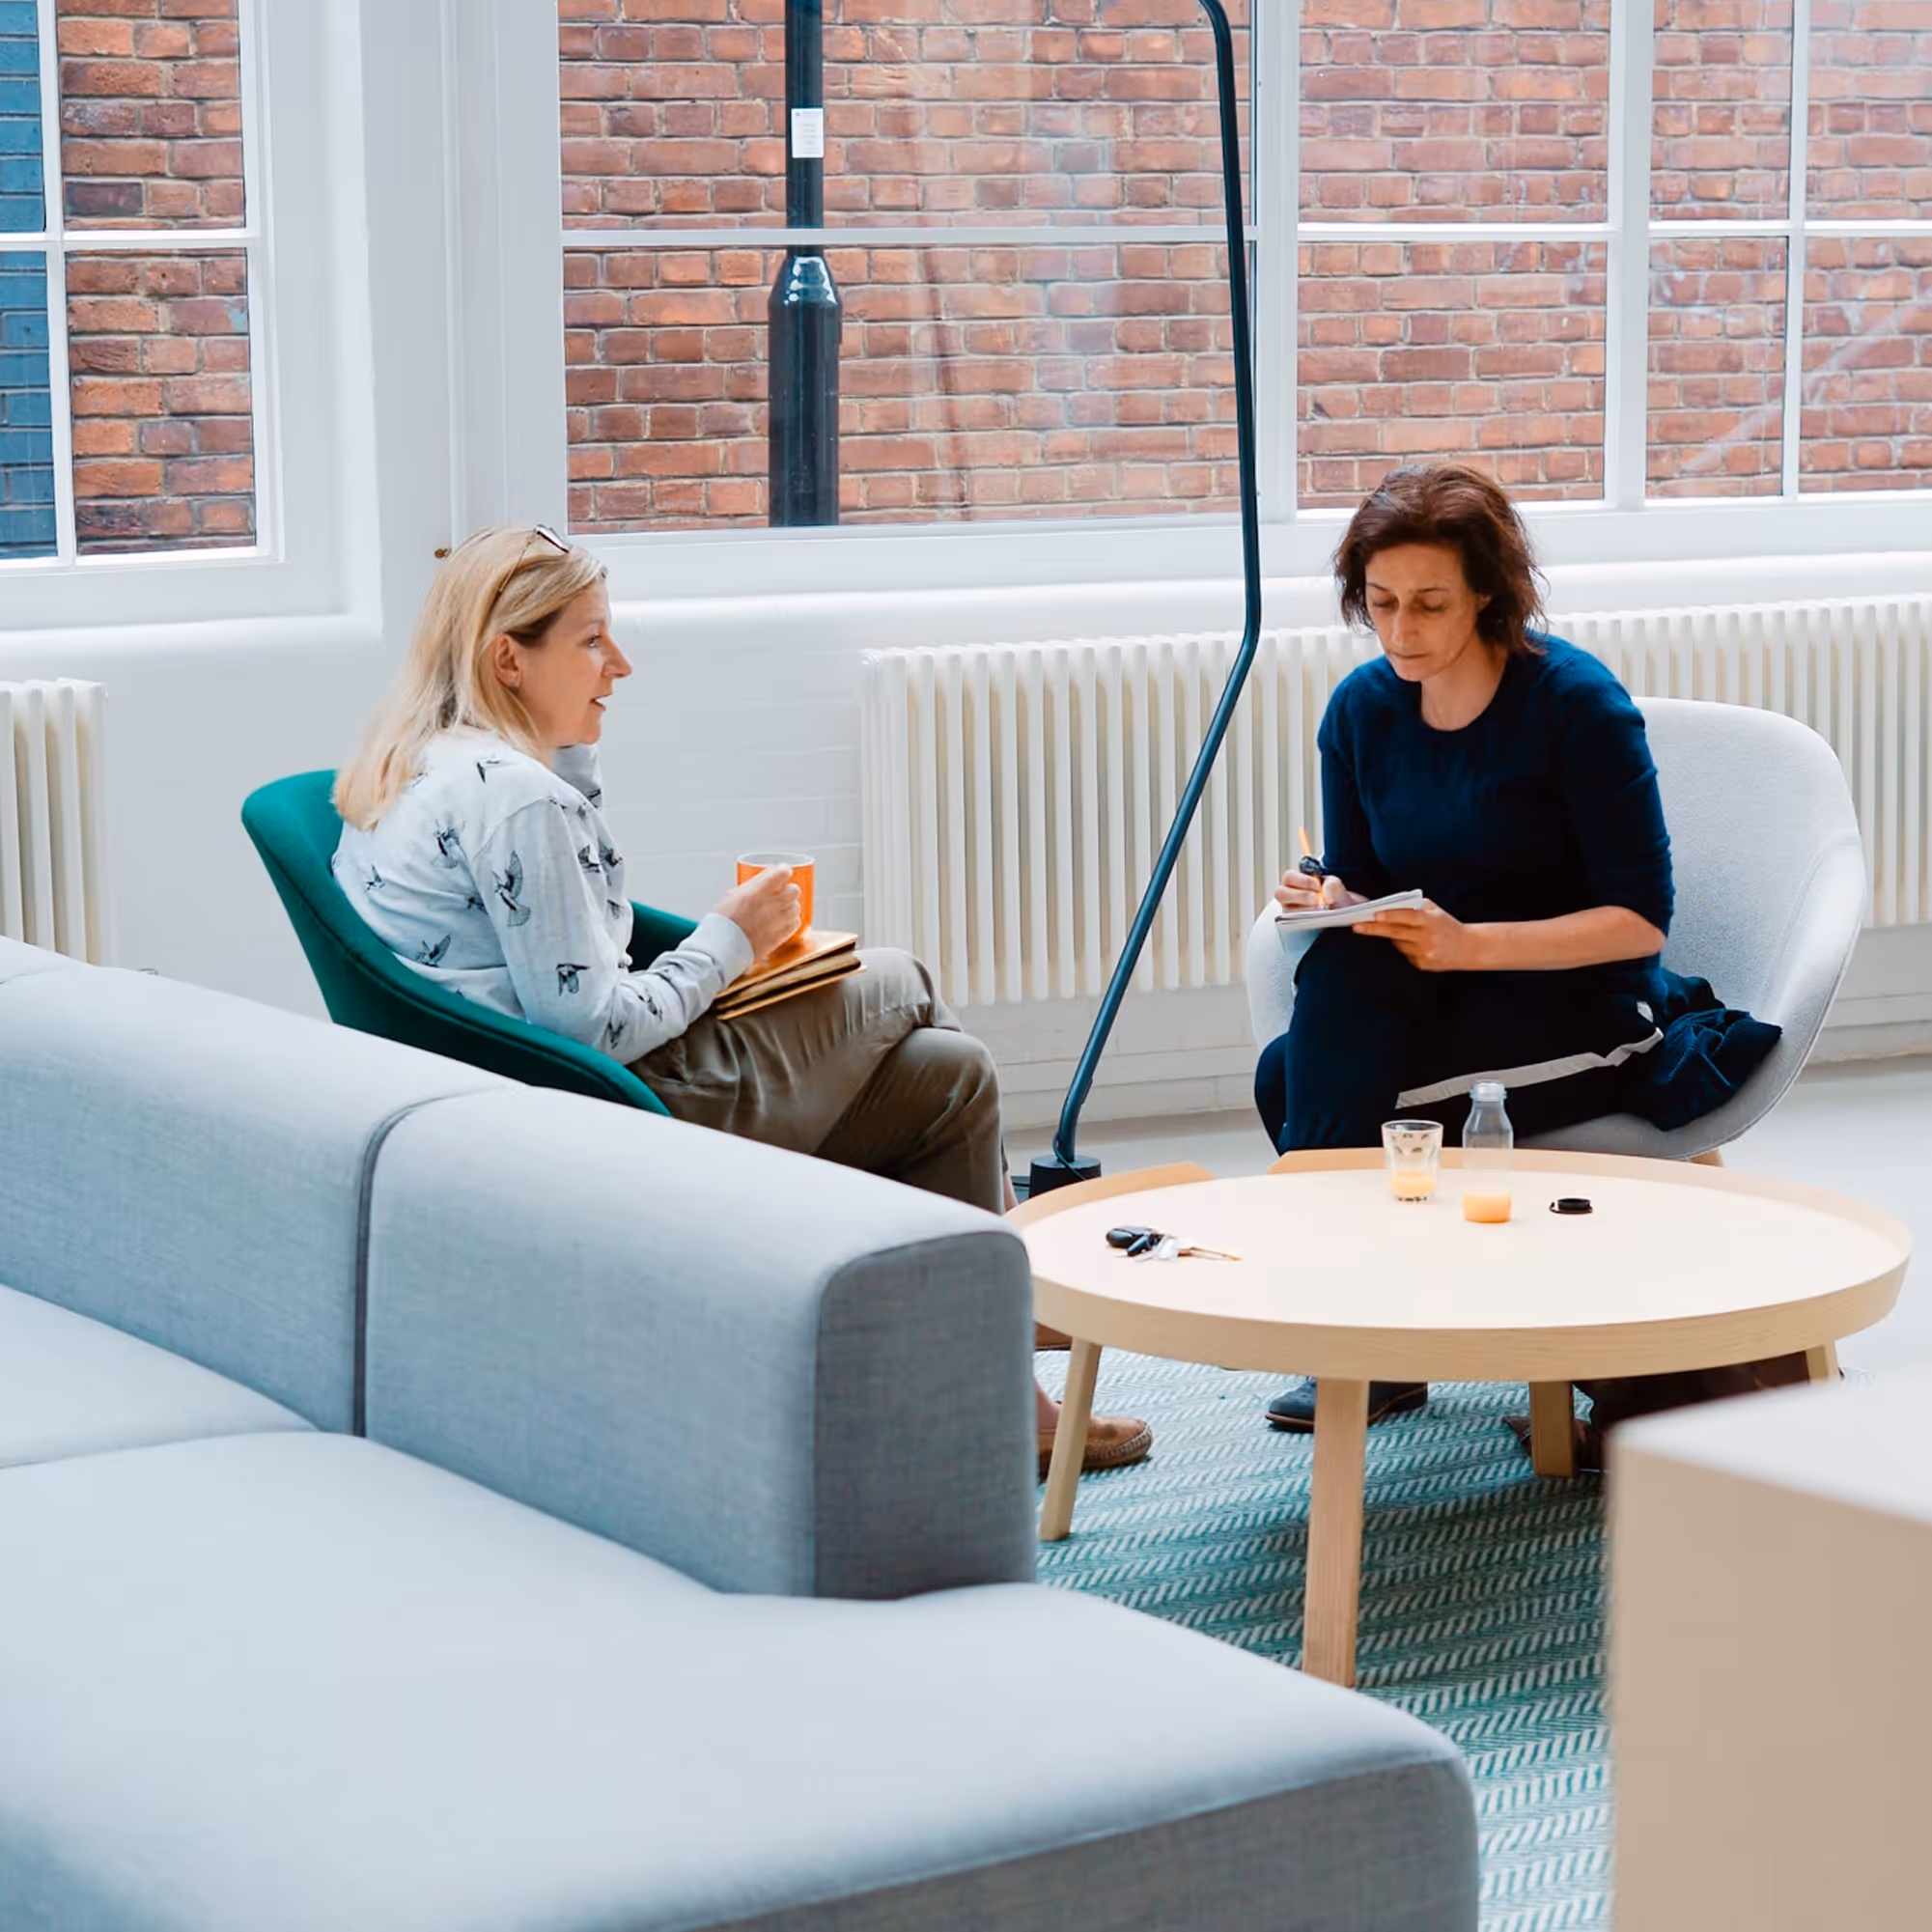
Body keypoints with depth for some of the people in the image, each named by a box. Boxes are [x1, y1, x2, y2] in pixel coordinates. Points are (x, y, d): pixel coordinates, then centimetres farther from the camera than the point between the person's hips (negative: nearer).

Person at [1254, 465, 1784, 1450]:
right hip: (1427, 1012, 6)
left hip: (1587, 1018, -6)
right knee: (1339, 962, -28)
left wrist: (1473, 944, -28)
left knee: (1297, 1079, -26)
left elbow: (1640, 920, -16)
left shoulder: (1575, 701, -14)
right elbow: (1360, 893, 9)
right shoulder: (1361, 709, 2)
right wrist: (1327, 902, -17)